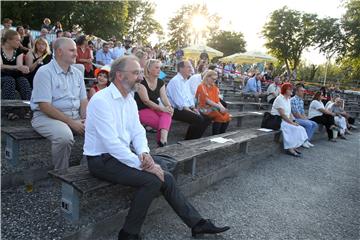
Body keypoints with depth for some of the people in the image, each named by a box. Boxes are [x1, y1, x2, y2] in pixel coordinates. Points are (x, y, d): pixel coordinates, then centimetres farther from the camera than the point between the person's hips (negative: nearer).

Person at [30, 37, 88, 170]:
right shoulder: (45, 72, -8)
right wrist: (71, 122, -20)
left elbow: (83, 100, 12)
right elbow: (45, 106, -16)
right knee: (64, 136, -34)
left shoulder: (77, 73, 12)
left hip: (75, 115, 6)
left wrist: (85, 119, -7)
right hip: (47, 116, -6)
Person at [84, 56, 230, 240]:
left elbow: (137, 131, 8)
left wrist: (144, 153, -12)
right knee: (152, 180, -23)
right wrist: (142, 164, -25)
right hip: (102, 160, -7)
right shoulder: (101, 100, -19)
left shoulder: (129, 99, 7)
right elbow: (111, 143, -26)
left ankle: (197, 224, 8)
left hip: (122, 154, 7)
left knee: (165, 177, -5)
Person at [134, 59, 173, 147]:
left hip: (156, 109, 5)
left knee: (167, 115, -30)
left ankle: (163, 139, -46)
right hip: (142, 110, -5)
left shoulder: (160, 82, 11)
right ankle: (162, 140, -17)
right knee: (165, 122, -28)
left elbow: (164, 97, 2)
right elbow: (146, 101, -18)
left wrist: (169, 107, -20)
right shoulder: (141, 82, -10)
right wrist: (162, 108, -25)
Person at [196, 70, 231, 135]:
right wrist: (219, 106, -22)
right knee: (219, 115, -28)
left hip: (214, 108, 7)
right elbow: (207, 100, -15)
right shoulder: (202, 87, -5)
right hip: (204, 108, -7)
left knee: (227, 116, -16)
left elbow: (217, 100, 9)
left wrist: (222, 107, -12)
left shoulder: (214, 88, 17)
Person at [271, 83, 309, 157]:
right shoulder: (280, 99, -13)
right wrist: (291, 122, -18)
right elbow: (282, 114, -19)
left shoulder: (288, 99, 15)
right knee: (293, 129, -25)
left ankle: (293, 147, -7)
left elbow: (289, 113, 13)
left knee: (299, 128, -8)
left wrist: (292, 121, -4)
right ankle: (290, 149, -19)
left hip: (286, 121, 9)